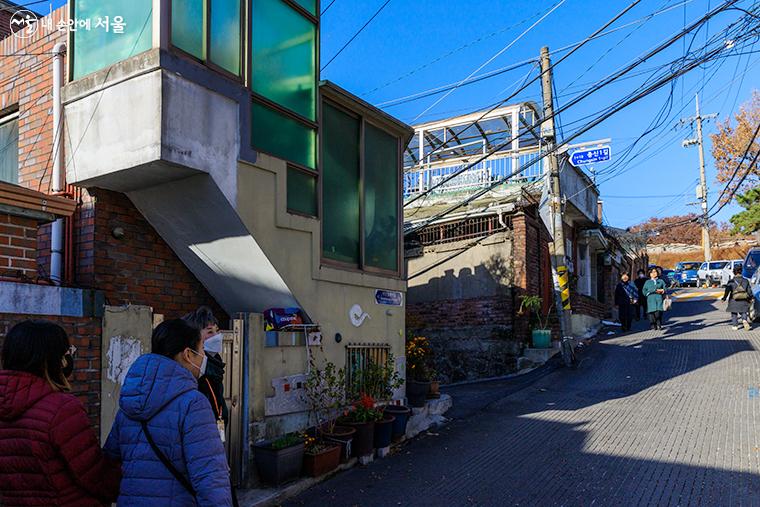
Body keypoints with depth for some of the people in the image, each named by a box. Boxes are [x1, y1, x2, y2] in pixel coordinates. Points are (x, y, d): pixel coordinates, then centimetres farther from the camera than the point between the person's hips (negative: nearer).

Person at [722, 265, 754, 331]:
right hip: (744, 301, 2)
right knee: (743, 312, 15)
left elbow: (727, 291, -10)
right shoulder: (745, 281, 0)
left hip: (734, 300, -2)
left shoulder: (731, 281, -8)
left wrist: (724, 298, -1)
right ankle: (744, 320, -14)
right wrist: (750, 298, 16)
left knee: (734, 313, 13)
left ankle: (735, 325, 13)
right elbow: (749, 291, 4)